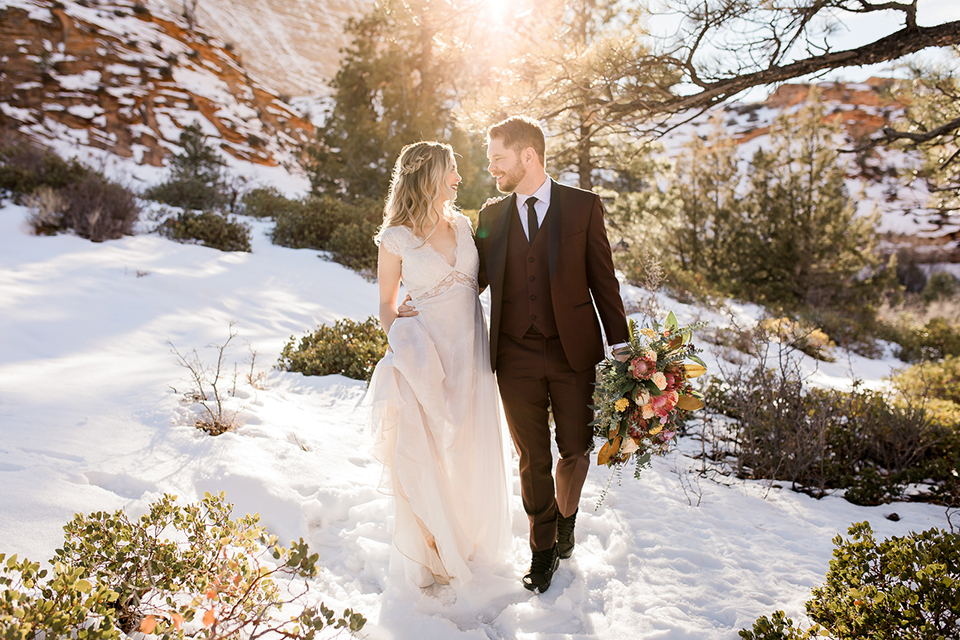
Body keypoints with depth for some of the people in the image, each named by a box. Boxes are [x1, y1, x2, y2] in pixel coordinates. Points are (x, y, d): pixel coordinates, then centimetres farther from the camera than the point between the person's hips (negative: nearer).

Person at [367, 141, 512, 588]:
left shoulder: (462, 224, 6)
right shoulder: (396, 238, -7)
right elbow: (387, 303, -1)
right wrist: (399, 341, -17)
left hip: (471, 351, 5)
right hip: (427, 356, -5)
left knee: (472, 449, 15)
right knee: (426, 455, 5)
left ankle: (471, 539, 37)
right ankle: (431, 550, 26)